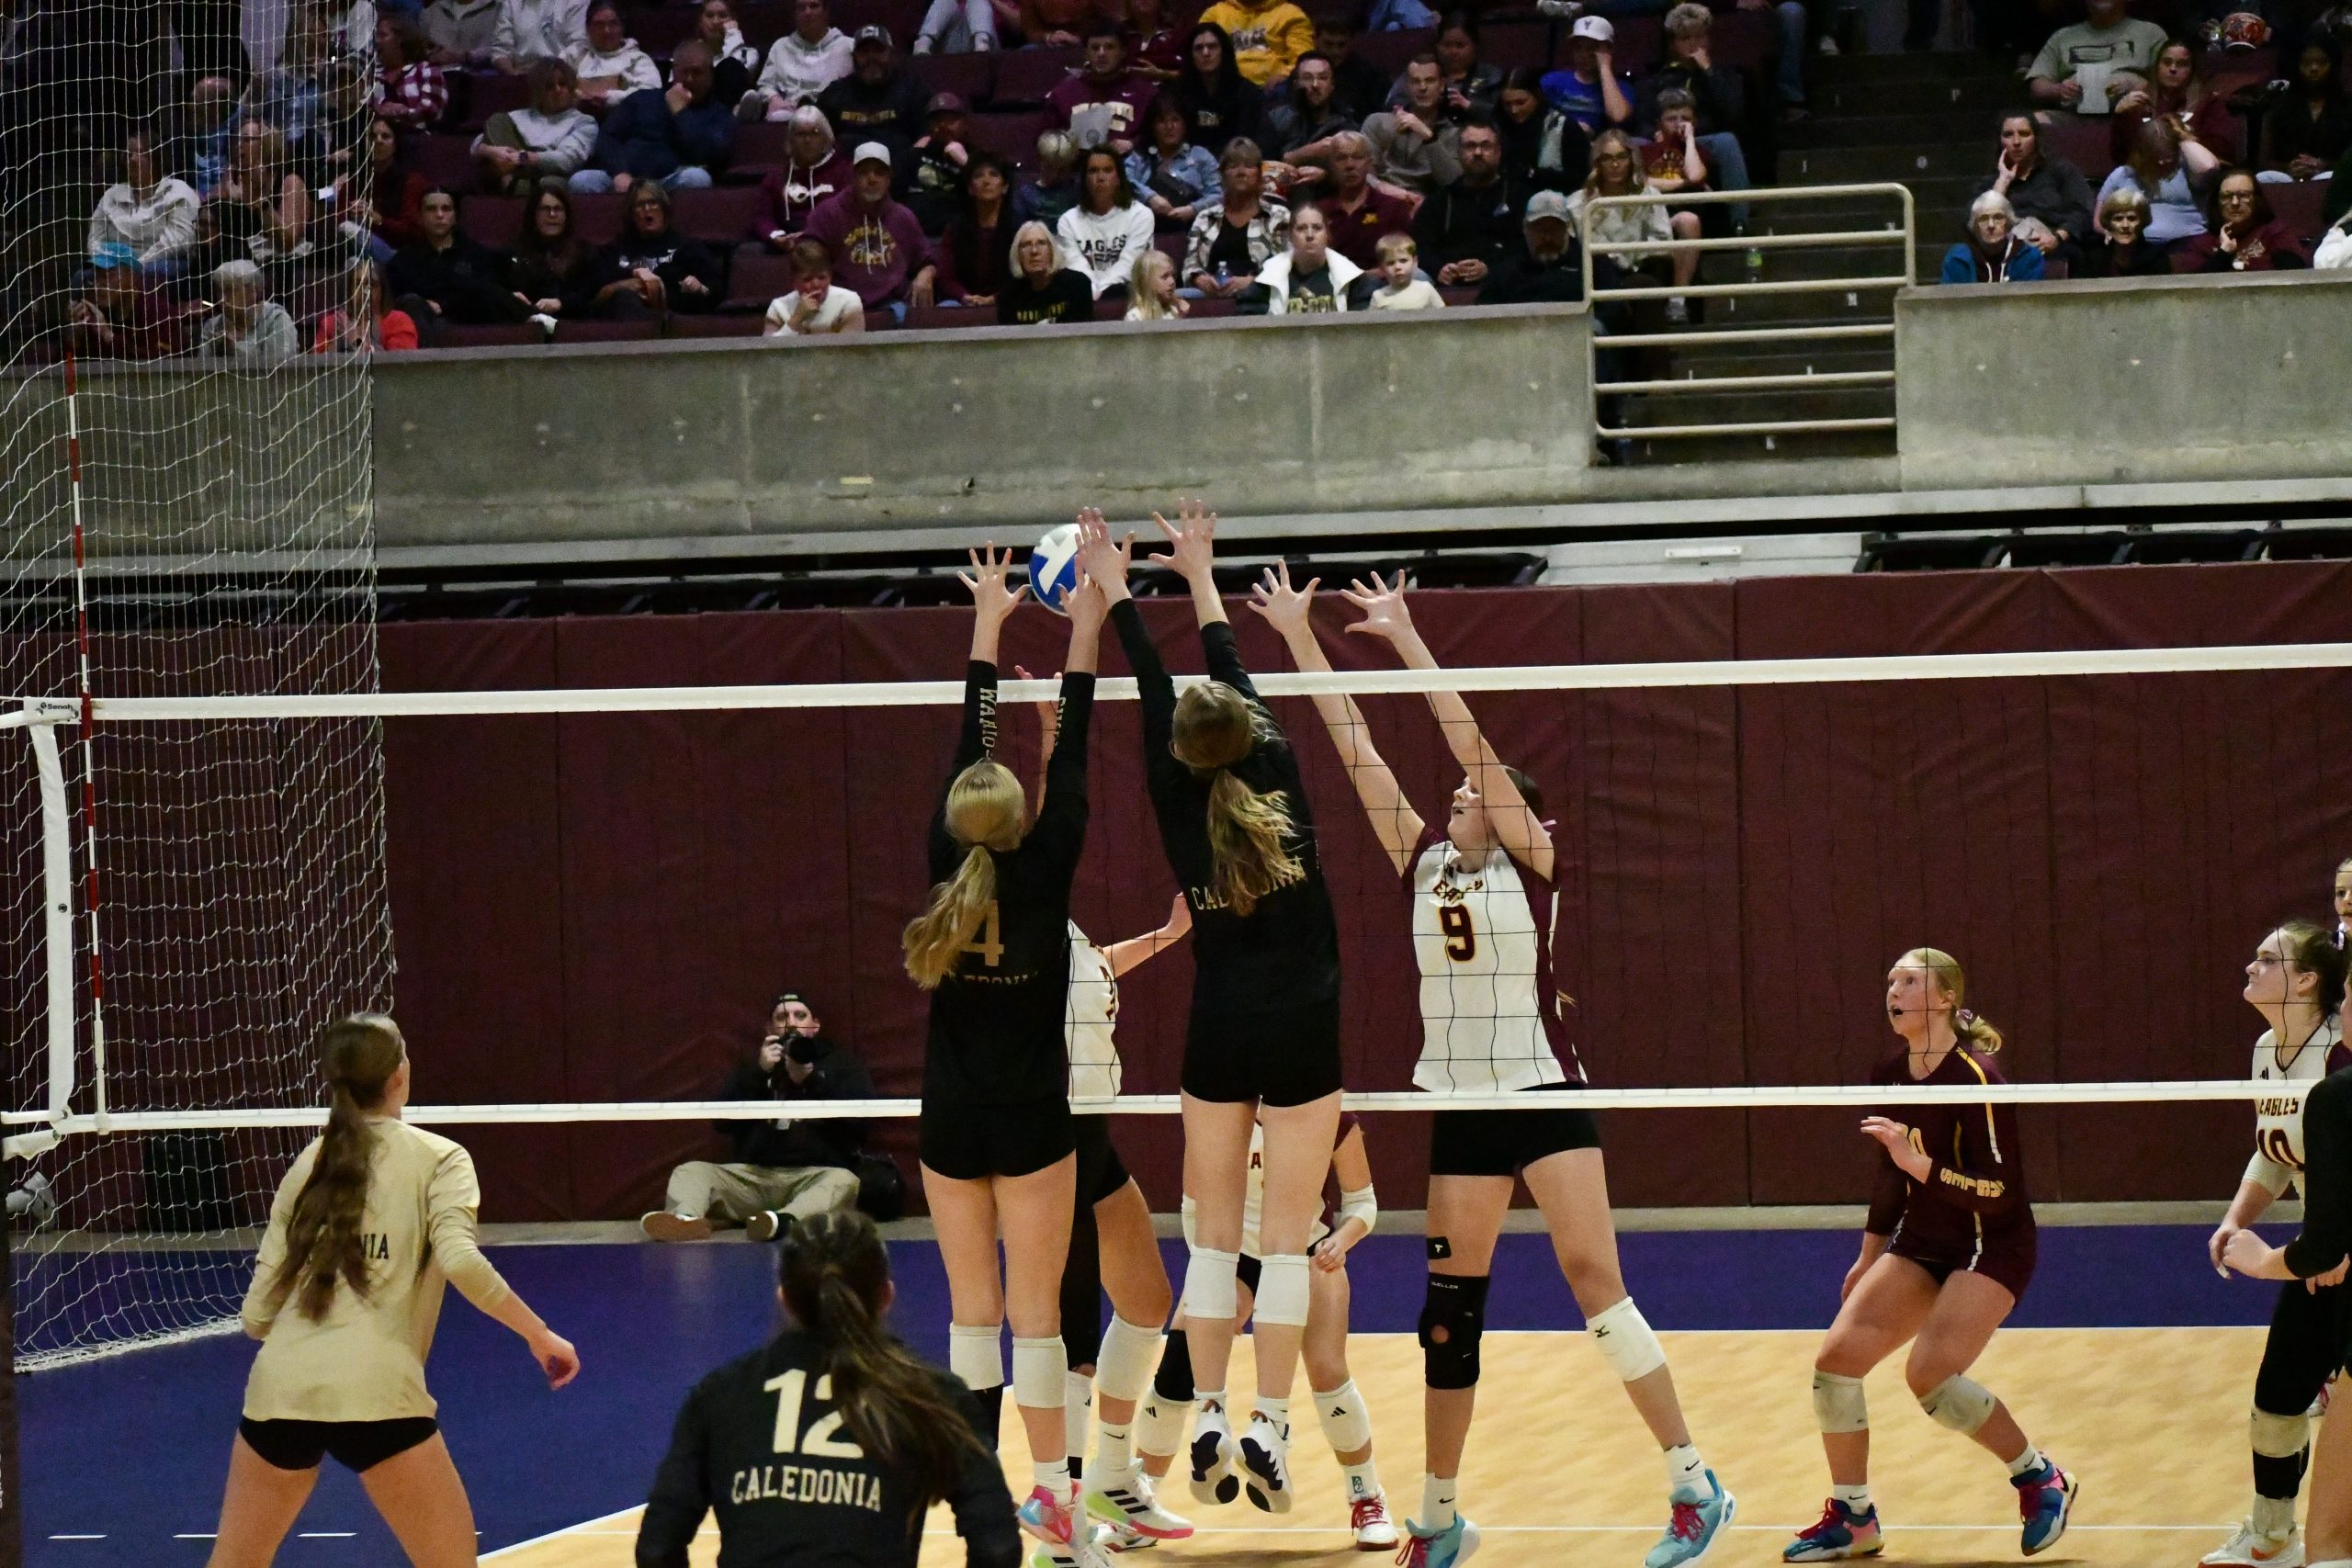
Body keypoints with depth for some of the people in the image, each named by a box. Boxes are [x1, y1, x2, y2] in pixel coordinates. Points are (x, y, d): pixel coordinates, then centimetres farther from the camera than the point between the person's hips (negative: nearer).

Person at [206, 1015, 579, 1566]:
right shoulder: (436, 1158, 6)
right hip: (375, 1395, -4)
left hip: (279, 1389, 4)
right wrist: (539, 1335, -3)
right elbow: (460, 1260, -13)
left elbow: (257, 1315, 13)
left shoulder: (309, 1163, 16)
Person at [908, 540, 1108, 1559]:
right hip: (1029, 1122, -3)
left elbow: (967, 757, 8)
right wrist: (1084, 634, 0)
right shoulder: (1041, 878, -10)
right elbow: (1068, 761, -5)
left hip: (950, 1128, 3)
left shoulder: (945, 871, -2)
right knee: (1034, 1309, -2)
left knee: (972, 1307, 7)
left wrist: (987, 626, 16)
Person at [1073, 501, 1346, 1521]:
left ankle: (1209, 1422, 2)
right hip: (1299, 1033, -1)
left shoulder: (1181, 806, -2)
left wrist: (1116, 596, 18)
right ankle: (1268, 1429, -7)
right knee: (1285, 1236, -2)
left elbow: (1154, 698, 8)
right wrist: (1201, 578, 21)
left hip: (1217, 1035, 1)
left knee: (1214, 1231, 8)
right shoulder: (1278, 780, -3)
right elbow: (1238, 684, 9)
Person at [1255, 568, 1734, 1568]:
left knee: (1594, 1280, -12)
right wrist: (1299, 637, 4)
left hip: (1544, 1096, -5)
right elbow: (1358, 751, 7)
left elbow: (1472, 741, -12)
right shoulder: (1423, 863, 9)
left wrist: (1404, 637, -13)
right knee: (1450, 1307, 7)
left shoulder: (1533, 862, -3)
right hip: (1460, 1106, 5)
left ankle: (1694, 1486, -10)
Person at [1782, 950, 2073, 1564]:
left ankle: (2040, 1479, -2)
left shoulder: (1976, 1080, -20)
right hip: (1921, 1244, 8)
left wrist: (1920, 1165, -32)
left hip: (1990, 1248, -8)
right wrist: (1868, 1259, 22)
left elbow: (2002, 1191, -23)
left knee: (1929, 1375, -24)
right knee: (1836, 1356, -7)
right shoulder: (1890, 1076, 3)